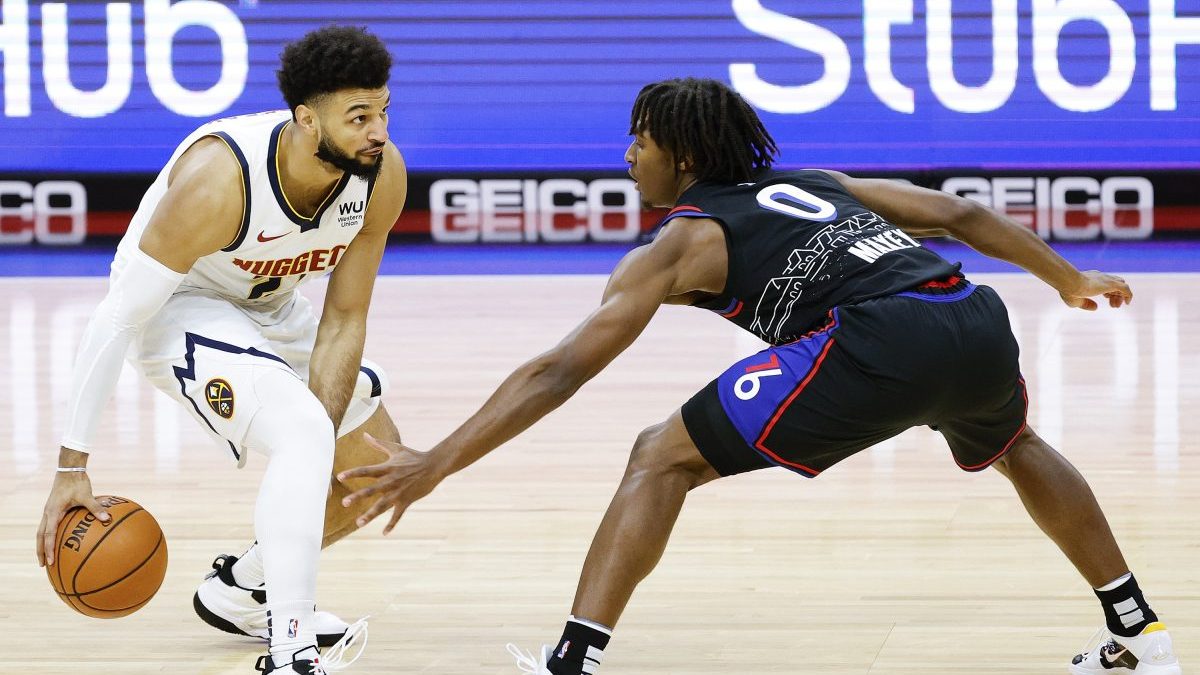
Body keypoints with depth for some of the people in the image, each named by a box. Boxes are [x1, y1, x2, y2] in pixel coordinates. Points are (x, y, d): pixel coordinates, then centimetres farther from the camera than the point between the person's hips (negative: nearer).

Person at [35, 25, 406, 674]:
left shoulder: (382, 173, -21)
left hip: (267, 306, 7)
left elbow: (344, 319, -12)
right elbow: (117, 318, -30)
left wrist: (315, 457, -22)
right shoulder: (216, 180, -37)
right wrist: (72, 466, -30)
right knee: (302, 431, -31)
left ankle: (242, 590, 30)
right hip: (177, 309, -7)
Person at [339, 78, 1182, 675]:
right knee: (1013, 447, 39)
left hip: (880, 340, -6)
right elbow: (959, 214, 32)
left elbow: (561, 370, 7)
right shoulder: (813, 184, 32)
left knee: (663, 457, 4)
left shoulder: (681, 240, 14)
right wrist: (1068, 280, 46)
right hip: (978, 318, 6)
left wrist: (438, 463, 7)